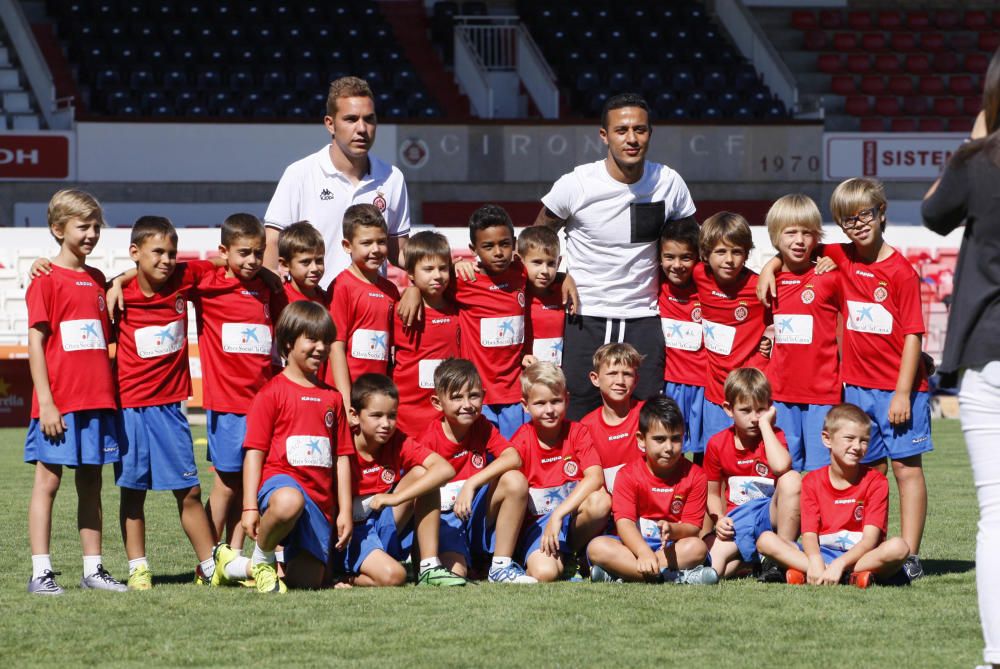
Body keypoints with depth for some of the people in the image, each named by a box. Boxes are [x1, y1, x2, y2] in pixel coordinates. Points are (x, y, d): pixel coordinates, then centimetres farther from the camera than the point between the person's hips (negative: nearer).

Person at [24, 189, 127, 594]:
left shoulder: (97, 280, 13)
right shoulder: (47, 280, -5)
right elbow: (35, 342, -8)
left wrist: (109, 394, 9)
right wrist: (45, 403, -13)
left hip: (97, 401, 6)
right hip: (59, 404, -6)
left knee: (91, 484, 9)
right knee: (47, 482, -3)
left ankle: (93, 570, 14)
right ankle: (40, 572, -2)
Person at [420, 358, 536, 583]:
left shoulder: (482, 428, 0)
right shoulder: (430, 440, -10)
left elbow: (513, 458, -18)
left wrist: (471, 484, -29)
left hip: (478, 515, 5)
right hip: (444, 519, -5)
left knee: (515, 480, -23)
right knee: (454, 573, -35)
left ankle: (501, 567, -14)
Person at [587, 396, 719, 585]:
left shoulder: (694, 476, -2)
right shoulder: (629, 475, -5)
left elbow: (693, 528, -6)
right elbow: (624, 521, -18)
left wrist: (672, 530, -32)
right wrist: (644, 553, -38)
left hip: (672, 547, 0)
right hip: (636, 544, 0)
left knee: (697, 547, -32)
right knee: (596, 548, -30)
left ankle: (620, 573, -36)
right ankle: (678, 575, -40)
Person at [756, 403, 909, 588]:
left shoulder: (875, 481, -2)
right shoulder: (812, 481, 4)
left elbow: (870, 539, -12)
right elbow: (809, 533, -5)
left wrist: (839, 564, -29)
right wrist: (815, 561, -29)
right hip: (823, 554, 2)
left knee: (898, 547, -33)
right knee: (766, 540, -20)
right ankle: (851, 576, -33)